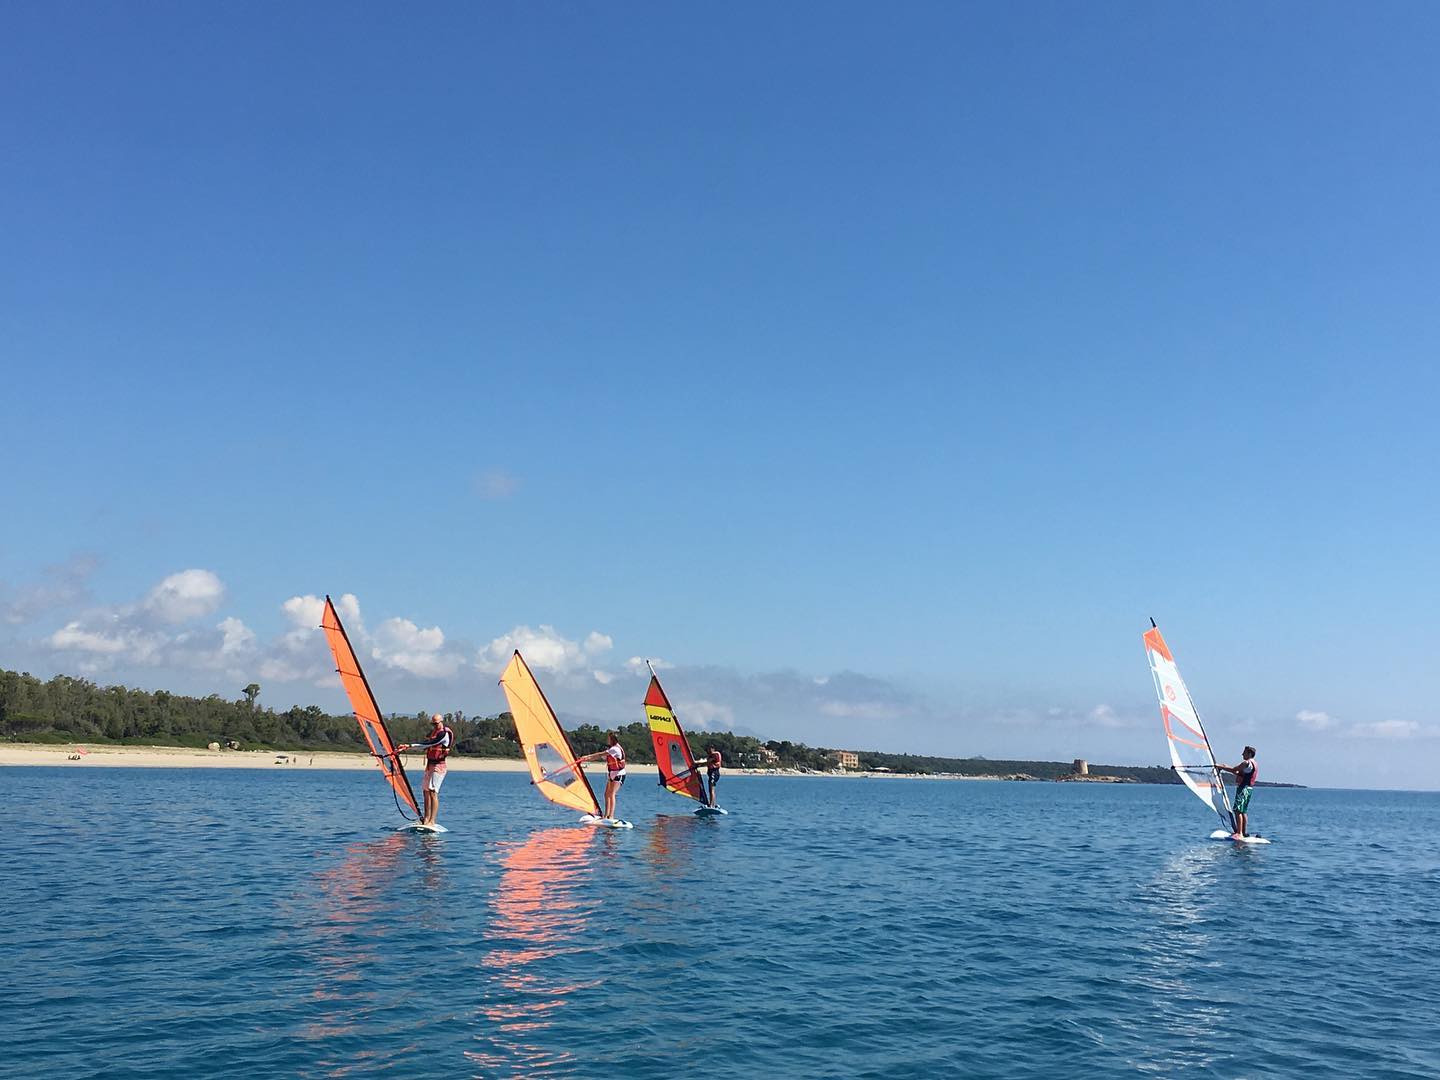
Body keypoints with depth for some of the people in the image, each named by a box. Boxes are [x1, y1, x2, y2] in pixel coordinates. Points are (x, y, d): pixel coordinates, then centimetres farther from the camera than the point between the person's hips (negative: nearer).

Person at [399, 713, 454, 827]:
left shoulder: (444, 734, -12)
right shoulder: (433, 732, 17)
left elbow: (428, 744, -19)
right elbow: (423, 745, 14)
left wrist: (410, 745, -18)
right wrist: (407, 747, 1)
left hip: (438, 766, -9)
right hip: (429, 765, 9)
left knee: (433, 792, -14)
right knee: (426, 791, 8)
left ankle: (432, 821, -17)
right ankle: (426, 819, 12)